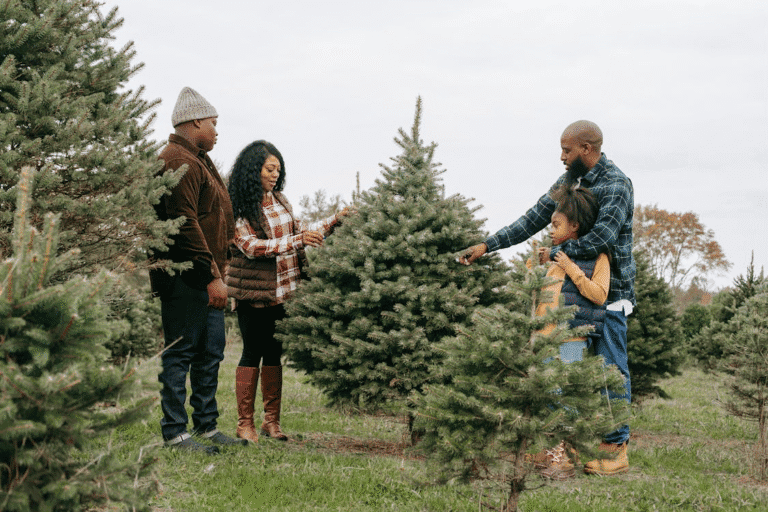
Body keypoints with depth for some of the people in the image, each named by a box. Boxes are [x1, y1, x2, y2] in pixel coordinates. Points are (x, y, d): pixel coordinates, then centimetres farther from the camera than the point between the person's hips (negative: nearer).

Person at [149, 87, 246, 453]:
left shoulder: (198, 160, 22)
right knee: (180, 353, -6)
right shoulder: (178, 161, -13)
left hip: (206, 277, 11)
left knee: (210, 353, 13)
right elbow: (185, 222, -21)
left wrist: (218, 268, 19)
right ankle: (174, 432, -1)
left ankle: (206, 426, 21)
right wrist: (212, 275, -22)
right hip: (185, 277, -11)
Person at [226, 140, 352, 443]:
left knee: (274, 354, 9)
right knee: (252, 353, -1)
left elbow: (300, 232, 21)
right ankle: (245, 423, 6)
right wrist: (297, 241, -25)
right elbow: (252, 246, -20)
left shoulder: (279, 201, 11)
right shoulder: (237, 208, -11)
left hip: (283, 291, 6)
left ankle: (271, 421, 15)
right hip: (253, 293, -6)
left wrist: (334, 221, 11)